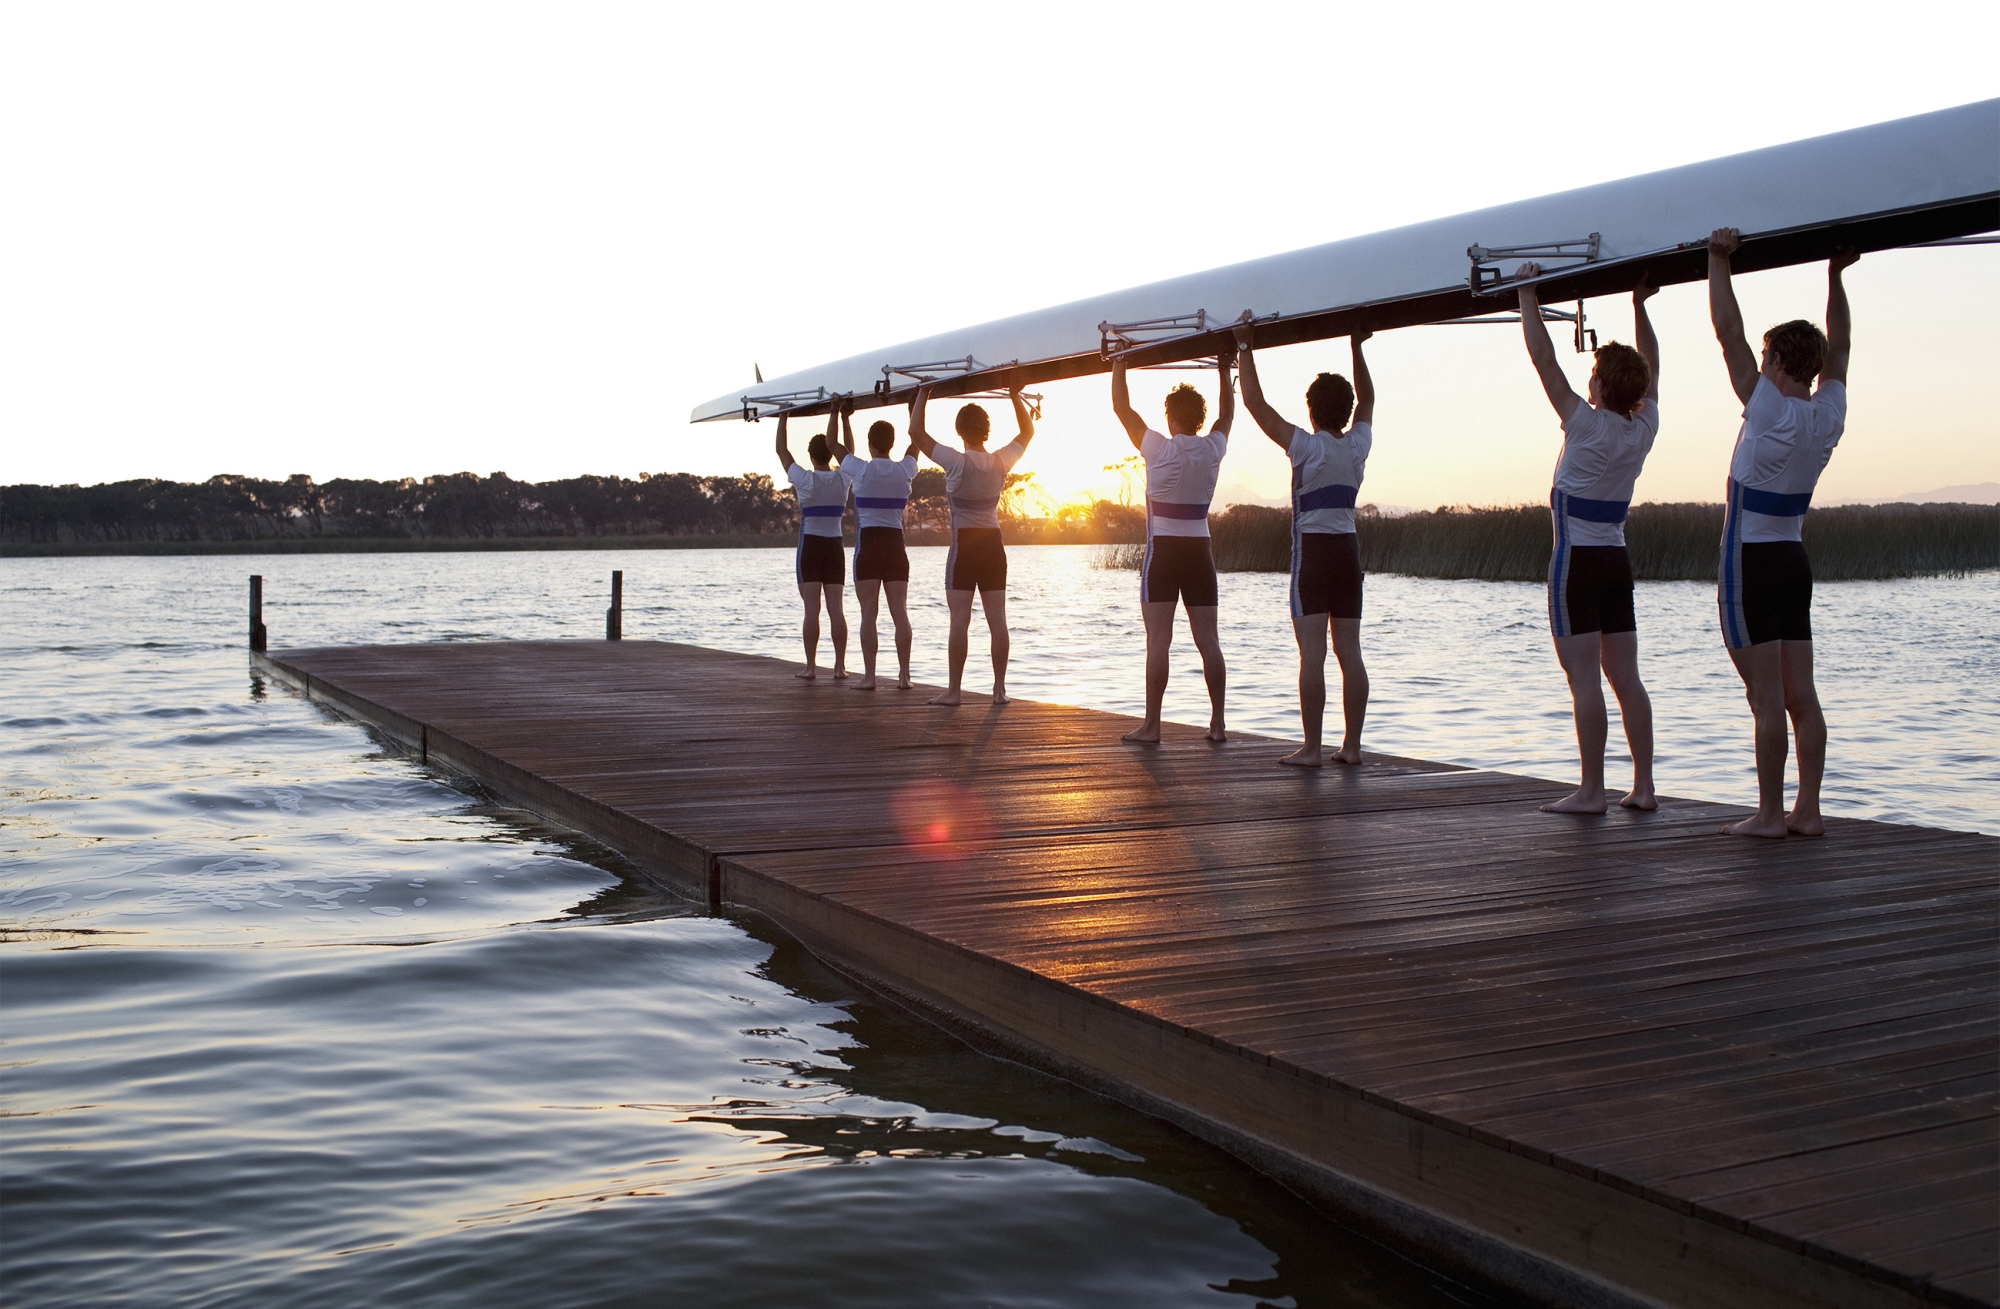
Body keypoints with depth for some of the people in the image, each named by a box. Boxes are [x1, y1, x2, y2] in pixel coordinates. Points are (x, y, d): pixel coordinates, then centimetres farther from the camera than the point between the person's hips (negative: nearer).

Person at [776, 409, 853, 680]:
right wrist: (837, 414, 18)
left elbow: (782, 450, 1)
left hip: (810, 546, -3)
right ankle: (840, 665, -1)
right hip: (835, 546, 3)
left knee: (812, 609, -5)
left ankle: (811, 666, -6)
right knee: (836, 608, 2)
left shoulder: (805, 480, -9)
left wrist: (782, 417, 10)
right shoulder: (842, 479, 0)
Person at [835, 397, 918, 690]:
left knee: (868, 613, -4)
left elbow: (843, 449, 15)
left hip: (868, 544, -3)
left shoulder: (861, 470, -6)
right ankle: (904, 675, 1)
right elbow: (916, 443, 21)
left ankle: (869, 676, -7)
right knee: (900, 612, 3)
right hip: (896, 544, 3)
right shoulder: (905, 471, 1)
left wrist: (844, 417, 29)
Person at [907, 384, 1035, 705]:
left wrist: (923, 394, 1)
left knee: (960, 621, -5)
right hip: (994, 544, 4)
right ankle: (1000, 688, 7)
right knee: (997, 621, 5)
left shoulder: (957, 462, -13)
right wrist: (1015, 396, 23)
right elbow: (1027, 431, 18)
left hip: (964, 545, -4)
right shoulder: (1002, 462, -1)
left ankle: (953, 690, -4)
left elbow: (916, 431, -9)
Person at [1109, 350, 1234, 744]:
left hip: (1163, 552, -4)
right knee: (1208, 641, 5)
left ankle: (1151, 725, -7)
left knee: (1158, 641, -6)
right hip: (1200, 552, 4)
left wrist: (1119, 363, 7)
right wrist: (1224, 372, 32)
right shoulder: (1213, 449, 2)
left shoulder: (1160, 449, -10)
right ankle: (1218, 723, 7)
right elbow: (1227, 413, 23)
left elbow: (1122, 407, -2)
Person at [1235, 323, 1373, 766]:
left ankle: (1311, 748, -9)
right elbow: (1367, 399, 24)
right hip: (1348, 550, 5)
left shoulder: (1307, 447, -9)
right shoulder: (1359, 446, 5)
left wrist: (1245, 348, -2)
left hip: (1312, 551, -5)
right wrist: (1357, 347, 31)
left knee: (1312, 654, -8)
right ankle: (1351, 745, 7)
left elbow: (1255, 403, -8)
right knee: (1349, 652, 5)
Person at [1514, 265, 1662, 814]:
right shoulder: (1644, 428, 2)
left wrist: (1528, 294, -4)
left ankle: (1591, 791, -7)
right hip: (1617, 561, 7)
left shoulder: (1588, 425, -14)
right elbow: (1650, 367, 20)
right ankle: (1643, 785, 9)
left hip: (1576, 562, -7)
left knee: (1584, 680, -7)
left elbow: (1543, 357, -11)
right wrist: (1639, 305, 24)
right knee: (1625, 678, 8)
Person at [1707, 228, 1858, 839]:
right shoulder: (1830, 415, 3)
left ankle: (1769, 814, -3)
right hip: (1795, 560, 7)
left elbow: (1729, 333, -14)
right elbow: (1838, 346, 19)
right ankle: (1807, 810, 9)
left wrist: (1719, 260, -9)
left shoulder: (1771, 413, -15)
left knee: (1767, 697, -7)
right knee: (1801, 694, 7)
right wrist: (1835, 275, 23)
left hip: (1750, 562, -7)